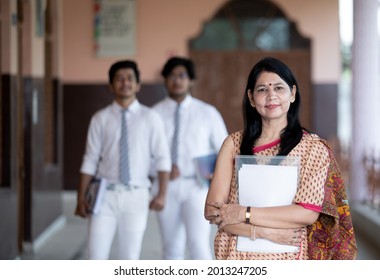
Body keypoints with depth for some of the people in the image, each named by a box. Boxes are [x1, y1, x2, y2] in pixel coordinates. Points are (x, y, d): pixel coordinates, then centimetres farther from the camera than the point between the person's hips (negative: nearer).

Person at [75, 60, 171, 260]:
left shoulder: (150, 118, 2)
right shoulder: (100, 119, 3)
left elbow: (163, 158, 1)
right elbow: (90, 160, 5)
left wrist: (162, 194, -8)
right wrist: (81, 197, 1)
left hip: (136, 195, 0)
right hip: (106, 194, 0)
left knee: (130, 257, 6)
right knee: (96, 255, -4)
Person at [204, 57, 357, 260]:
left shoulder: (313, 147, -5)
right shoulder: (234, 144, -1)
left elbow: (308, 212, -15)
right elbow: (213, 210, -7)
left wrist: (243, 213, -16)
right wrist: (264, 232, -19)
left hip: (286, 258, -1)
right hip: (235, 256, 2)